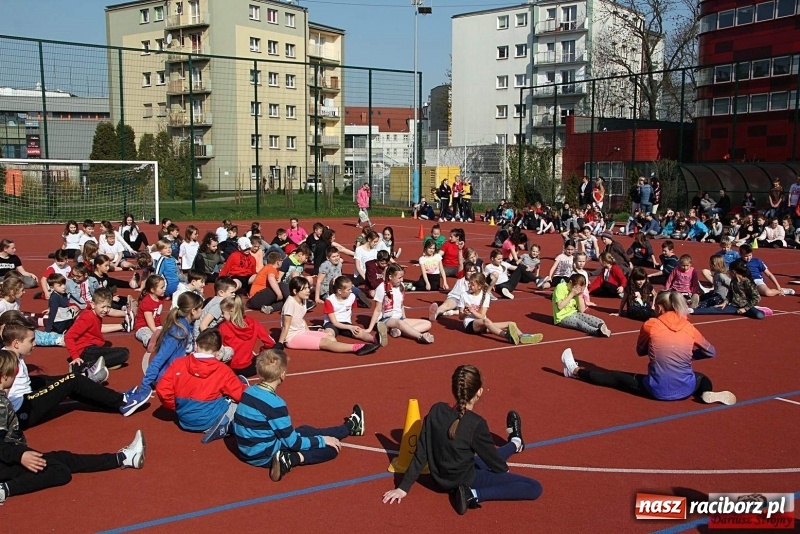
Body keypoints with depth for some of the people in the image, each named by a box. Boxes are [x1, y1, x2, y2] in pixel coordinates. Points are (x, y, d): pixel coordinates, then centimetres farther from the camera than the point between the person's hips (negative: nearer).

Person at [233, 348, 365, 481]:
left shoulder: (249, 391, -3)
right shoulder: (275, 403, -26)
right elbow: (293, 443, -19)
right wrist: (322, 440, -6)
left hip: (248, 451, 9)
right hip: (265, 457, -9)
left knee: (304, 430, 27)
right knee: (331, 448, -3)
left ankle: (349, 427, 37)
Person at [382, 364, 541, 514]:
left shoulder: (436, 410, -13)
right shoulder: (476, 423, -25)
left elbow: (421, 453, -8)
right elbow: (491, 457, -7)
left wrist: (403, 487, -2)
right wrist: (504, 468, 15)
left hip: (440, 478, 7)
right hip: (464, 480, -7)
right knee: (534, 488, -7)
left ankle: (515, 444, 60)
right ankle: (474, 494, -15)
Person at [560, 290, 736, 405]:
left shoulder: (650, 325, -4)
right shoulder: (689, 328, 2)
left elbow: (640, 351, 14)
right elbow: (711, 352, 16)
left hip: (658, 390, -2)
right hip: (686, 389, 2)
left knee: (616, 377, 18)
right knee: (701, 377, 36)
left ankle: (576, 371, 31)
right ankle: (709, 394, 4)